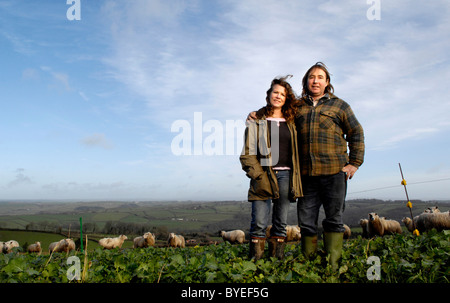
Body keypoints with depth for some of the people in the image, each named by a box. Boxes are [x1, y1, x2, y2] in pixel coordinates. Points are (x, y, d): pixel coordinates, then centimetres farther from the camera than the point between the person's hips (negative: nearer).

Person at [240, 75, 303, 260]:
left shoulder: (291, 122, 15)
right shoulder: (256, 120, 5)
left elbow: (295, 151, 20)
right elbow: (248, 153, 0)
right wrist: (257, 175, -9)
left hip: (285, 175, 3)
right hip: (264, 174, -3)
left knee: (281, 223, 8)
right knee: (259, 223, -6)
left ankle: (277, 258, 16)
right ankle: (256, 259, 2)